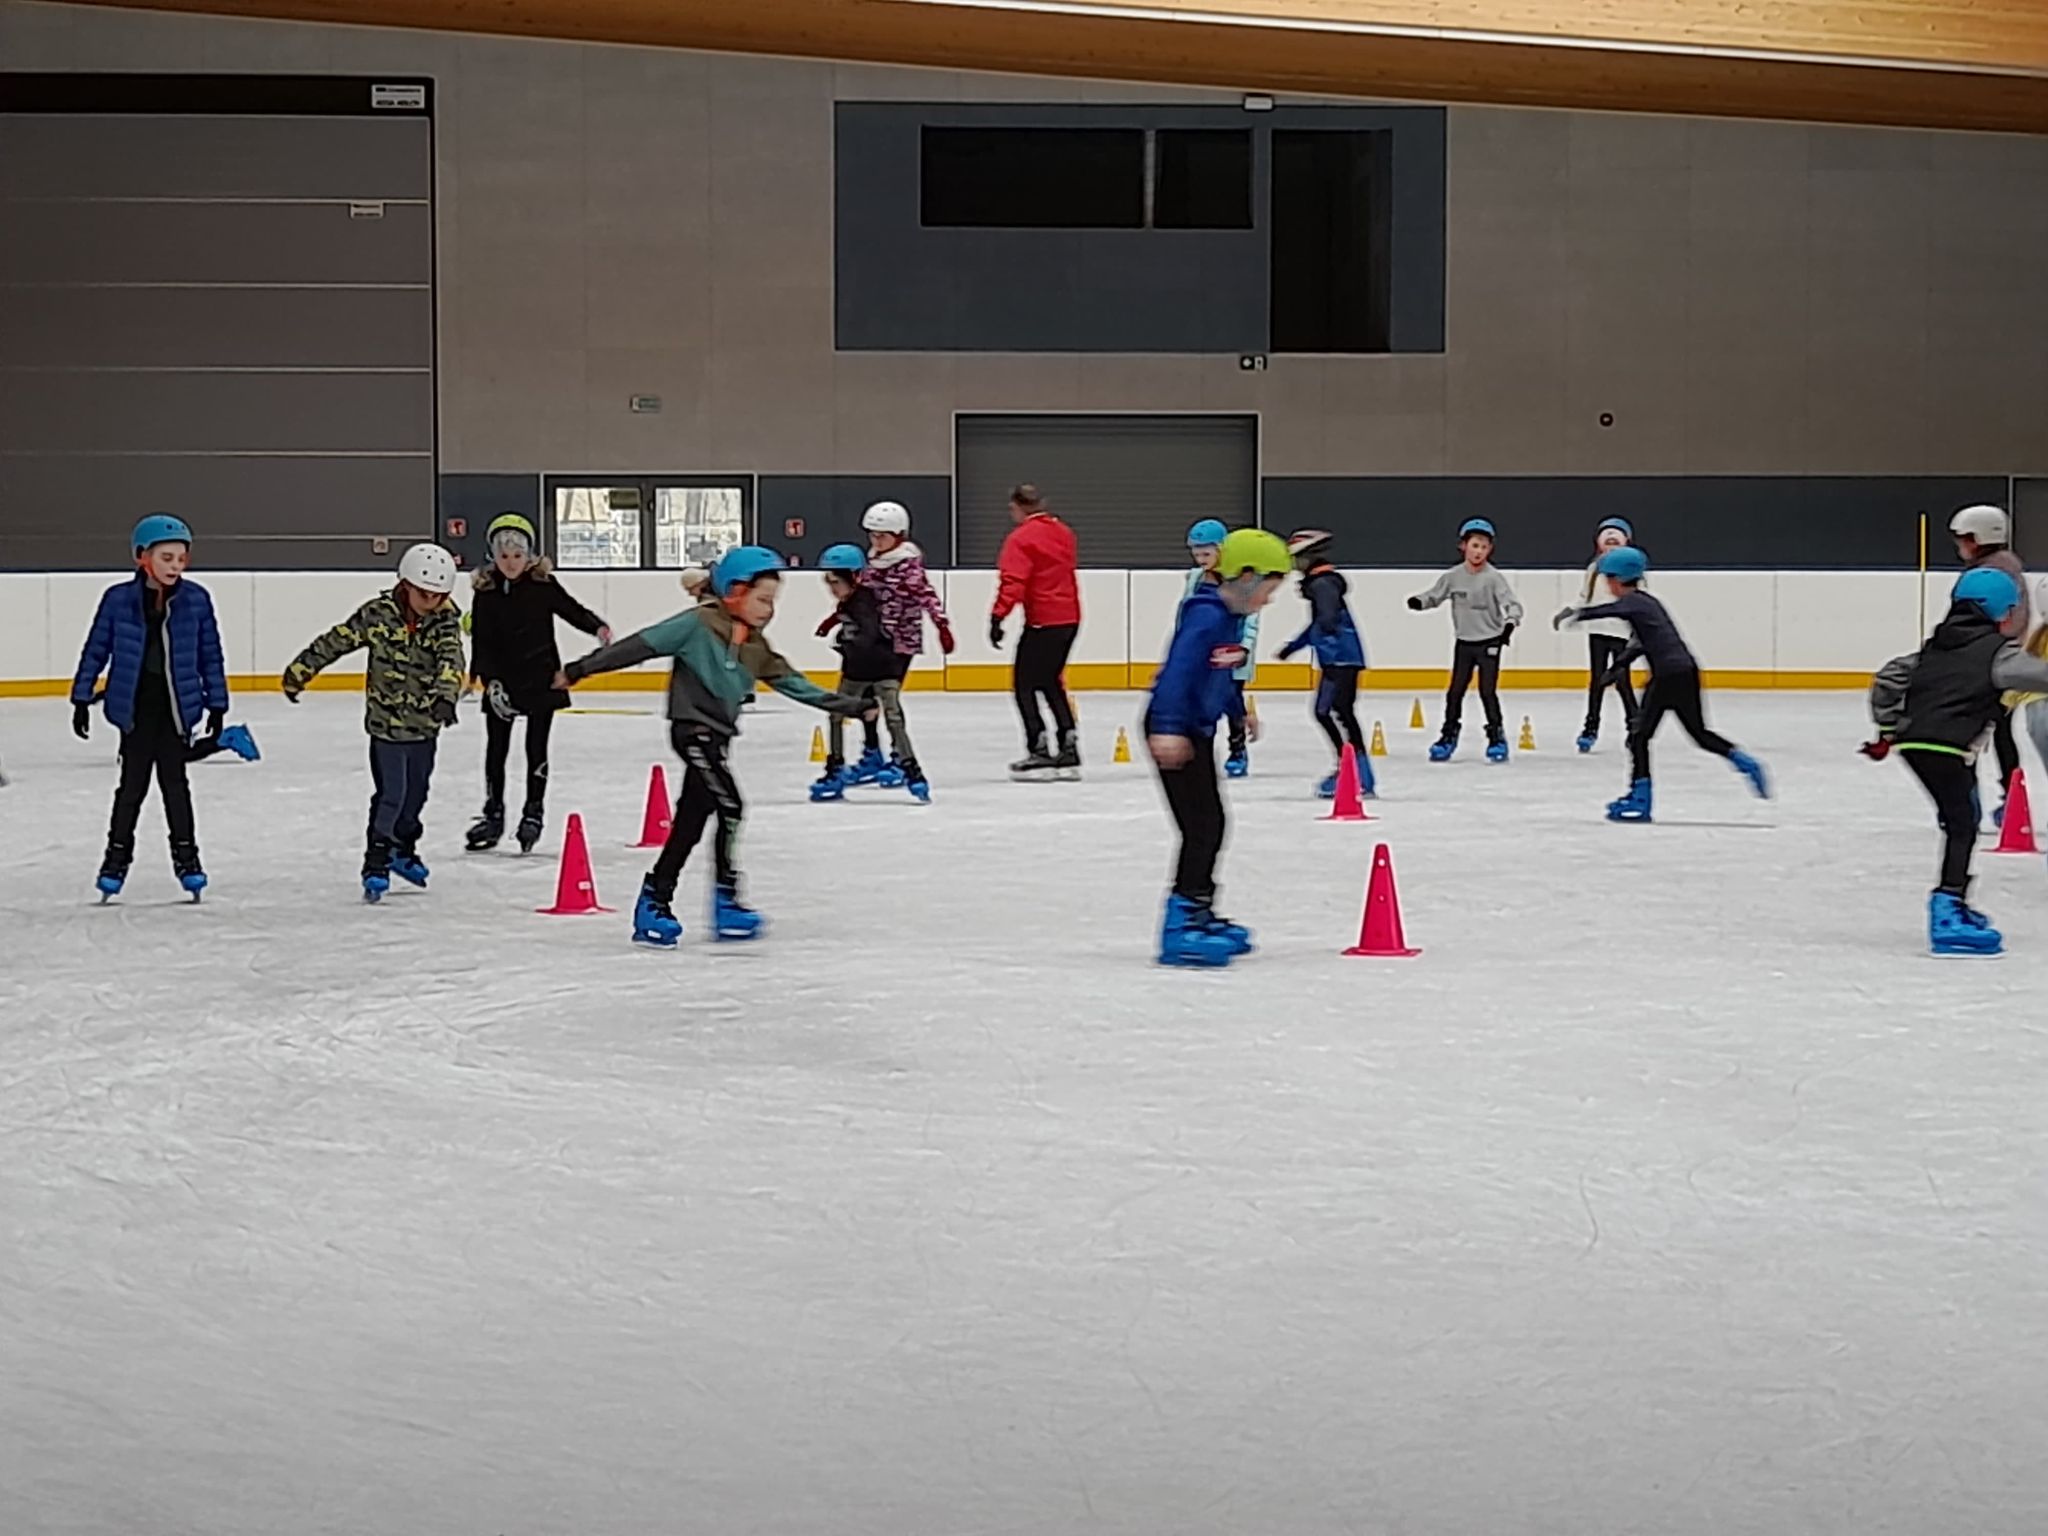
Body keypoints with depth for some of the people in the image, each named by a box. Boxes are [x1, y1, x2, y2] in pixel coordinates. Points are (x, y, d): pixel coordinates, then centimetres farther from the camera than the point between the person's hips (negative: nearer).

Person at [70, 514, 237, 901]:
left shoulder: (196, 600, -4)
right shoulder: (119, 600, -7)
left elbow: (210, 655, 3)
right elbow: (96, 651, 1)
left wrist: (217, 704, 4)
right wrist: (82, 699, 2)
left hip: (177, 707, 0)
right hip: (134, 707, 0)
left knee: (174, 781, 8)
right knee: (133, 783, 8)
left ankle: (185, 855, 19)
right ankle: (117, 855, 21)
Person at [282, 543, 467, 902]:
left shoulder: (445, 622, -8)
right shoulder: (378, 614, -10)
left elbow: (451, 660, -25)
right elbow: (337, 641, -3)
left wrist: (445, 696, -43)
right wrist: (300, 670, 0)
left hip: (424, 725, 3)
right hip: (385, 723, -3)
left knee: (416, 793, 16)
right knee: (389, 795, -10)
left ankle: (403, 851, 38)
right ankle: (376, 864, -3)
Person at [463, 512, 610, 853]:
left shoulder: (543, 584, -5)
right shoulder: (486, 592, -2)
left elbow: (572, 610, -1)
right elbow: (481, 643, -3)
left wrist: (598, 627, -20)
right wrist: (490, 681, -12)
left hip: (541, 678, -1)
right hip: (502, 682, 2)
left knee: (536, 748, 4)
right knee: (496, 748, 8)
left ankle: (533, 814, 16)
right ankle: (493, 815, 21)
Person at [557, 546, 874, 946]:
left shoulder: (756, 646, 12)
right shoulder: (699, 624, -11)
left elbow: (793, 683, 17)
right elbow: (642, 645, -12)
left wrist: (850, 706, 16)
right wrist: (582, 669, -13)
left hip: (716, 735, 9)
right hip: (692, 729, -9)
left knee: (692, 818, 10)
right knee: (729, 806, -15)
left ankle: (655, 903, 17)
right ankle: (726, 901, -8)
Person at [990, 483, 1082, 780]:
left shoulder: (1022, 538, -11)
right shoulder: (1064, 533, 14)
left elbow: (1013, 582, -20)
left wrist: (998, 617, -21)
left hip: (1042, 621, -8)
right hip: (1070, 618, 8)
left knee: (1026, 684, 1)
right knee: (1051, 682, 17)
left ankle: (1039, 750, -4)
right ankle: (1068, 749, 14)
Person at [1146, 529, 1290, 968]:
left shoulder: (1231, 617, 11)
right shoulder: (1206, 616, -20)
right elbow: (1178, 670, -30)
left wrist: (1238, 712, 38)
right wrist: (1169, 729, -38)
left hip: (1198, 730, 10)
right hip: (1173, 731, -10)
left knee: (1212, 824, 17)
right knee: (1200, 825, -13)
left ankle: (1199, 912, 30)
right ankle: (1181, 925, -14)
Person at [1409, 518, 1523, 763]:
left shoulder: (1493, 578, -12)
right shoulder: (1453, 577, -2)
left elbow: (1512, 604, -16)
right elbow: (1435, 595, 8)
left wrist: (1510, 623, -35)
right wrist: (1419, 601, -14)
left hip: (1489, 643, -3)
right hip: (1463, 642, 3)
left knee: (1487, 691, -4)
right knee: (1456, 690, 7)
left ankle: (1497, 736, 8)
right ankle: (1449, 735, 19)